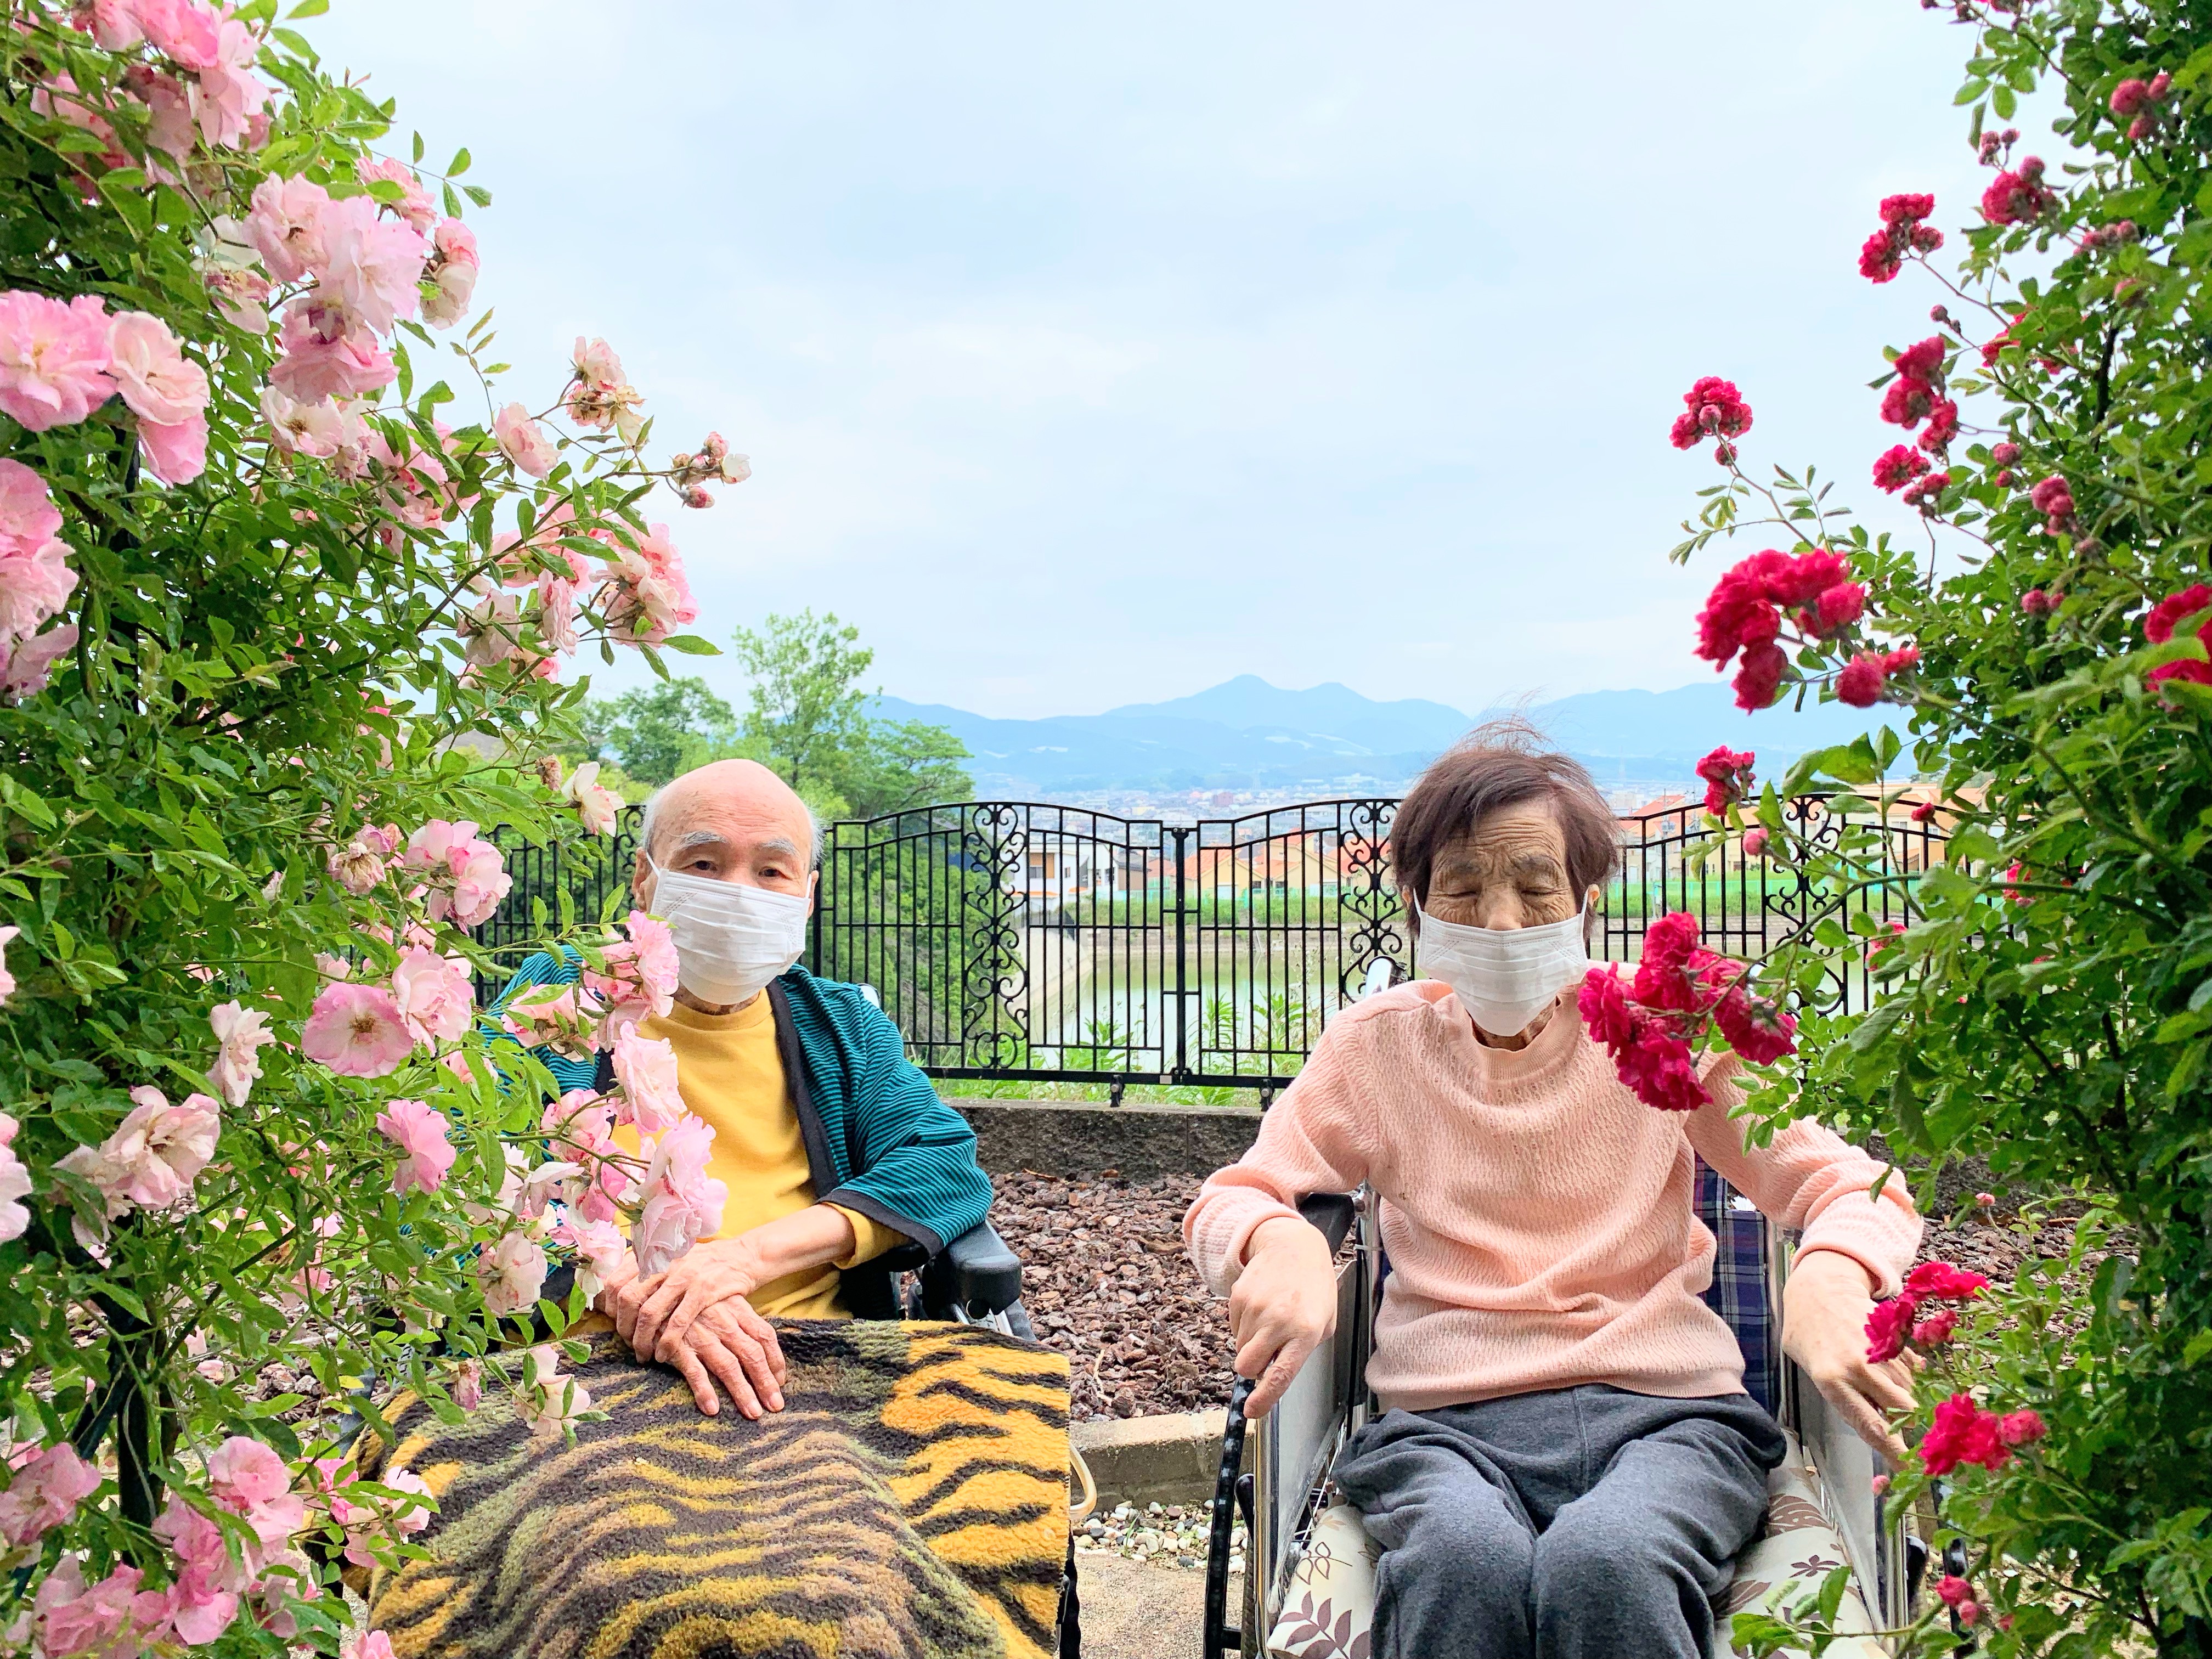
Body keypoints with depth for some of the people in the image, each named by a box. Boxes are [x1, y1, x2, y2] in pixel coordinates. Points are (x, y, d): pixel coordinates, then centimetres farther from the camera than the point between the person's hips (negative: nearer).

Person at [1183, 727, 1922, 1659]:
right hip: (1443, 1421, 0)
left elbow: (1853, 1188, 6)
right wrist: (1277, 1240, -18)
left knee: (1603, 1560, -34)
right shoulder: (1377, 1045, 9)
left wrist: (1829, 1277, -20)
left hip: (1661, 1409, 1)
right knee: (1466, 1559, -35)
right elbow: (1229, 1197, 8)